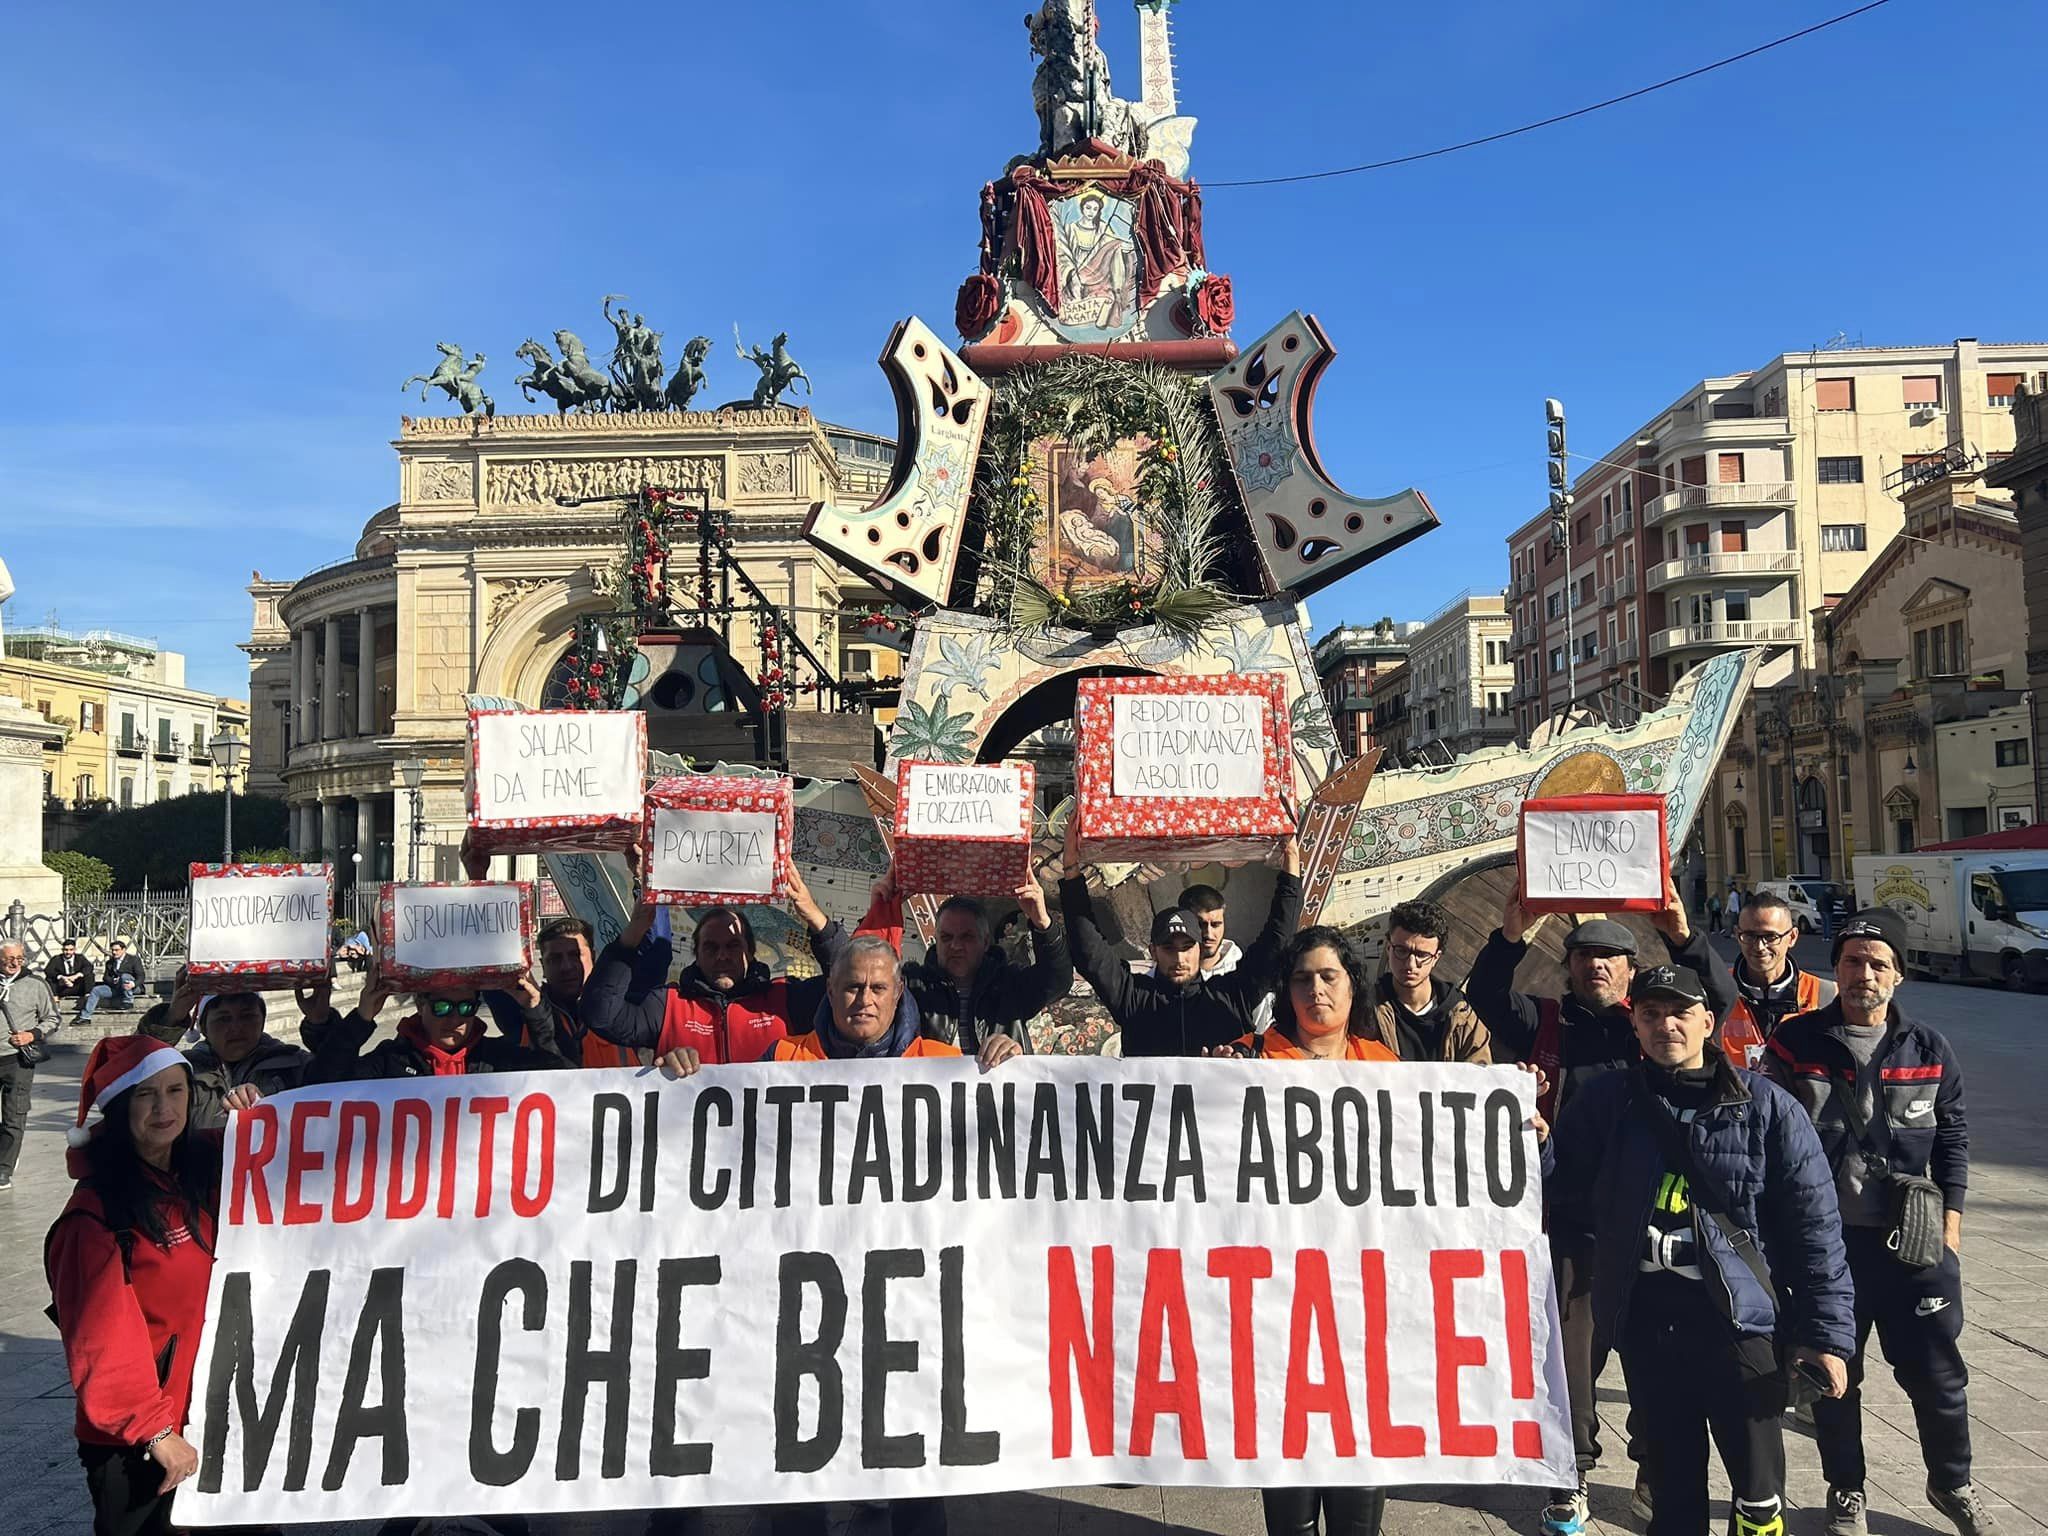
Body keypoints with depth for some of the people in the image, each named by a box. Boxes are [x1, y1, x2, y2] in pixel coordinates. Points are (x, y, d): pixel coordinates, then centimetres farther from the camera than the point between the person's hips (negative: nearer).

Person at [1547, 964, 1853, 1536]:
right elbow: (1563, 1194, 7)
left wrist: (1826, 1331, -3)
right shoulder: (1604, 1102, 4)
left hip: (1740, 1316, -2)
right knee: (1671, 1476, 13)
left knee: (1759, 1488, 1)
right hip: (1643, 1317, 2)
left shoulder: (1764, 1105, -1)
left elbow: (1813, 1223, 0)